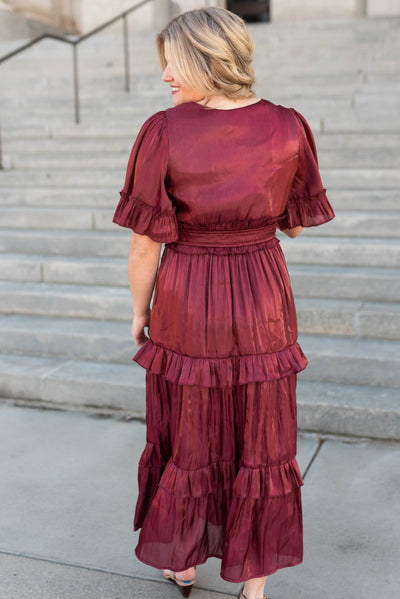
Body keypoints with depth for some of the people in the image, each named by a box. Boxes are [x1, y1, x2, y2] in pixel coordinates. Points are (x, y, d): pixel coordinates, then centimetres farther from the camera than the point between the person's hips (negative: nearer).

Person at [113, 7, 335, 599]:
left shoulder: (164, 133, -16)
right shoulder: (289, 128, -8)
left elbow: (145, 243, -13)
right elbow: (294, 223, 4)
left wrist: (139, 311, 3)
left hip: (186, 305, -1)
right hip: (262, 305, 2)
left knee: (186, 438, 19)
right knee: (261, 444, 16)